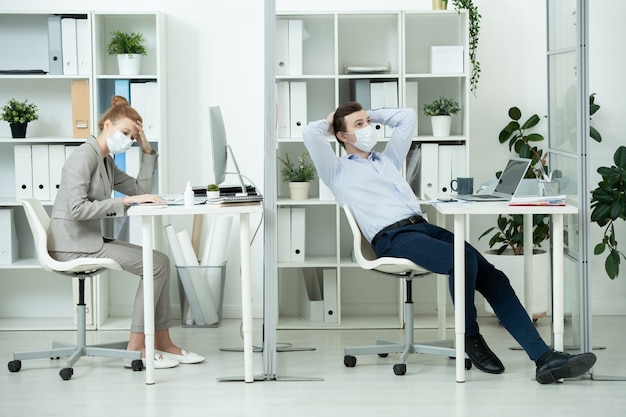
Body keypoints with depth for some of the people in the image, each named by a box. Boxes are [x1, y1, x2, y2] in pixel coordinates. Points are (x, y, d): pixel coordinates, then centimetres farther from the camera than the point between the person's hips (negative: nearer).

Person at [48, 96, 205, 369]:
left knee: (160, 261, 2)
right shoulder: (84, 156, -14)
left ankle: (162, 343, 4)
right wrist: (125, 201, -24)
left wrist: (147, 151, 9)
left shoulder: (106, 161, 16)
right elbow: (77, 209, -25)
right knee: (156, 264, -14)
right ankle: (136, 348, -11)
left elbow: (141, 191, 17)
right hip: (72, 244, -10)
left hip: (89, 239, 10)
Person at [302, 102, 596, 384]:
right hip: (392, 238, -7)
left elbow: (407, 117, 37)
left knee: (491, 276, -14)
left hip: (423, 226, 7)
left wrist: (371, 114, 35)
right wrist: (328, 123, 18)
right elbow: (310, 133, -3)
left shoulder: (388, 159, 30)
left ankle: (544, 358, -24)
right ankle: (470, 338, -10)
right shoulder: (338, 171, 11)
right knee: (463, 261, -34)